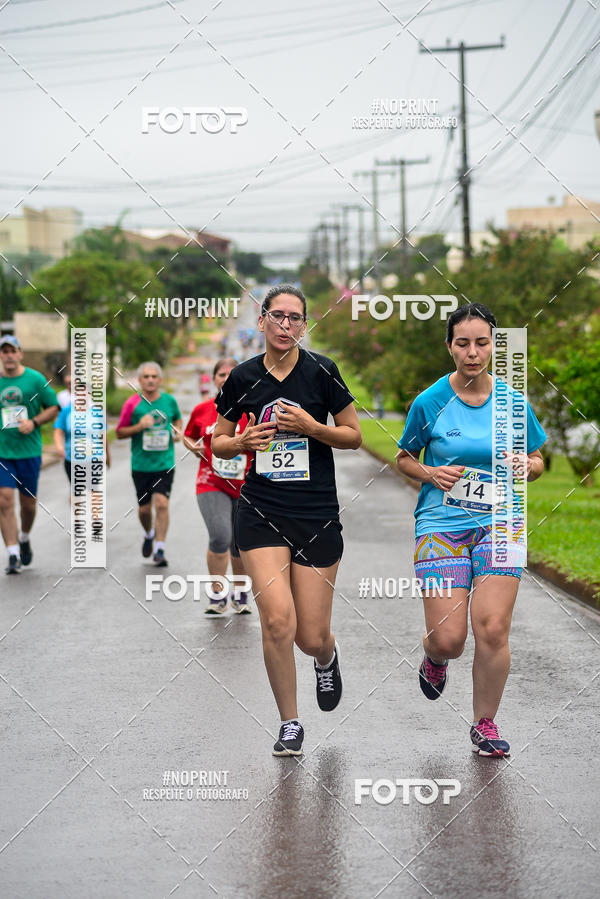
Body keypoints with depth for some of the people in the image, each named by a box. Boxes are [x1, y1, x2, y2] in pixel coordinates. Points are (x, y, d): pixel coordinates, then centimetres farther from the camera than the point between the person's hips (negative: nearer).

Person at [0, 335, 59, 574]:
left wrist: (33, 422, -11)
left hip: (28, 451, 0)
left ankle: (24, 538, 38)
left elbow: (53, 408, 4)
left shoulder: (35, 379, -1)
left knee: (28, 503, 9)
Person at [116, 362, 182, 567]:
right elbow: (120, 433, 0)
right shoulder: (132, 404, -4)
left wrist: (177, 431, 2)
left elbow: (177, 418, 24)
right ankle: (149, 534, 41)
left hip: (165, 463, 0)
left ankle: (159, 550, -9)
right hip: (141, 464, 0)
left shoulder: (170, 401, 3)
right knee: (144, 508, 9)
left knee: (162, 504, -13)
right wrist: (139, 426, -16)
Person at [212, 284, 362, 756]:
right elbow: (218, 443, 13)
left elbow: (354, 436, 2)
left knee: (312, 637, 1)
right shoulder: (243, 377, 3)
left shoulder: (321, 370, -4)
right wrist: (242, 442, -9)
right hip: (261, 513, 1)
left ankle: (328, 656, 41)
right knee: (278, 620, -17)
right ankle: (290, 725, 2)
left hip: (318, 515, -1)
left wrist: (311, 426, -15)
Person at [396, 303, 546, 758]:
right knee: (449, 639, -7)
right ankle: (435, 658, 33)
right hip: (441, 526, -1)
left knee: (493, 629, -11)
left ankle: (485, 724, 10)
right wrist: (431, 473, -9)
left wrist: (523, 466, -9)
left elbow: (537, 461, 14)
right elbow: (404, 459, 11)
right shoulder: (430, 403, -3)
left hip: (498, 524, 1)